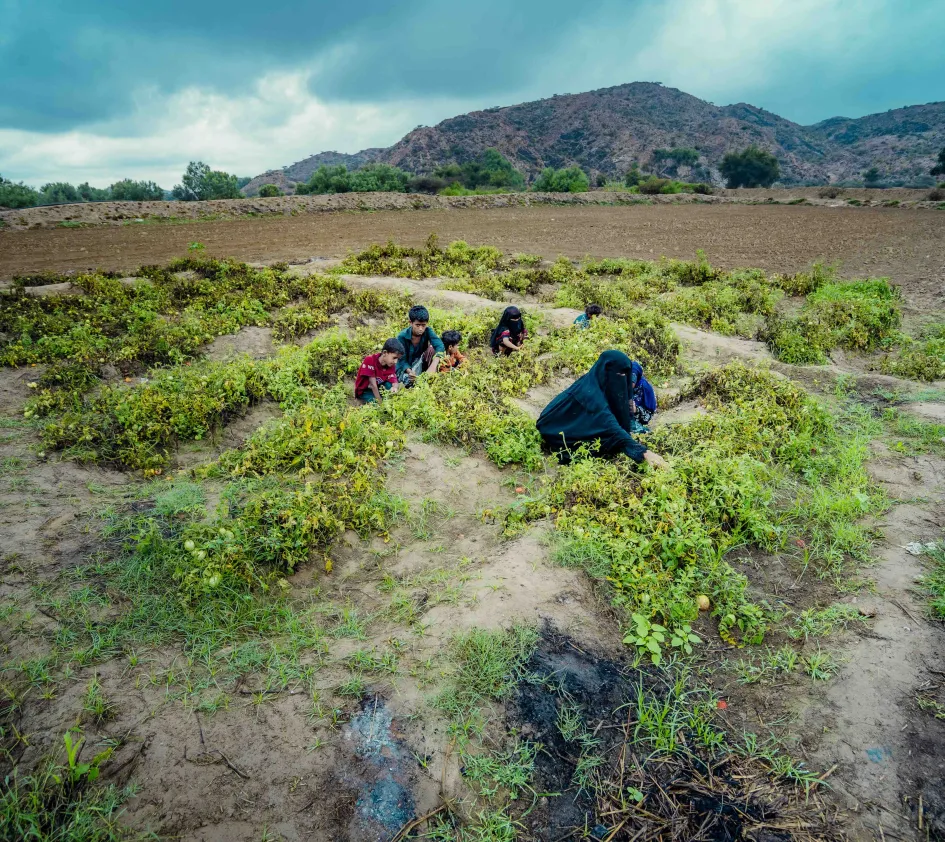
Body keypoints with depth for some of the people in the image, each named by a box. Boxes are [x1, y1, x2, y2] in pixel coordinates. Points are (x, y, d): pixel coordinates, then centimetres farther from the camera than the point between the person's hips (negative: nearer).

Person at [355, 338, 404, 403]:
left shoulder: (391, 365, -12)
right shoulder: (370, 360, -27)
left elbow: (394, 382, -21)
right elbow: (373, 384, -27)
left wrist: (394, 388, -46)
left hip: (378, 389, 5)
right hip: (364, 391, -5)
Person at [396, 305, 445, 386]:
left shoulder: (428, 331, -18)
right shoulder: (402, 336, -23)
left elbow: (440, 346, -34)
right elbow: (402, 360, -21)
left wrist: (433, 366, -51)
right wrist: (410, 372, -44)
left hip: (420, 365, 3)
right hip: (405, 367, -3)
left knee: (432, 349, -24)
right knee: (410, 381, -35)